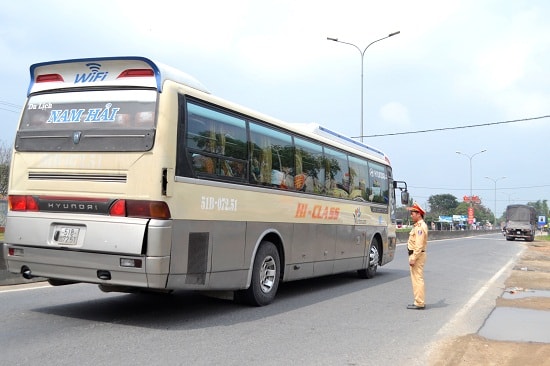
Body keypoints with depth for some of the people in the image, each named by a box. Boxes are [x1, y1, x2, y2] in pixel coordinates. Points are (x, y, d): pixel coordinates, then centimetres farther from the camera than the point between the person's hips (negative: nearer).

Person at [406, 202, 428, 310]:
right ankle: (419, 302, 21)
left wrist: (413, 258, -23)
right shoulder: (418, 225, 17)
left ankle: (419, 303, -5)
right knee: (416, 279, 14)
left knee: (418, 279, -8)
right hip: (415, 255, 11)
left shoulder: (420, 227, -17)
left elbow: (419, 245, -22)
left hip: (417, 255, -11)